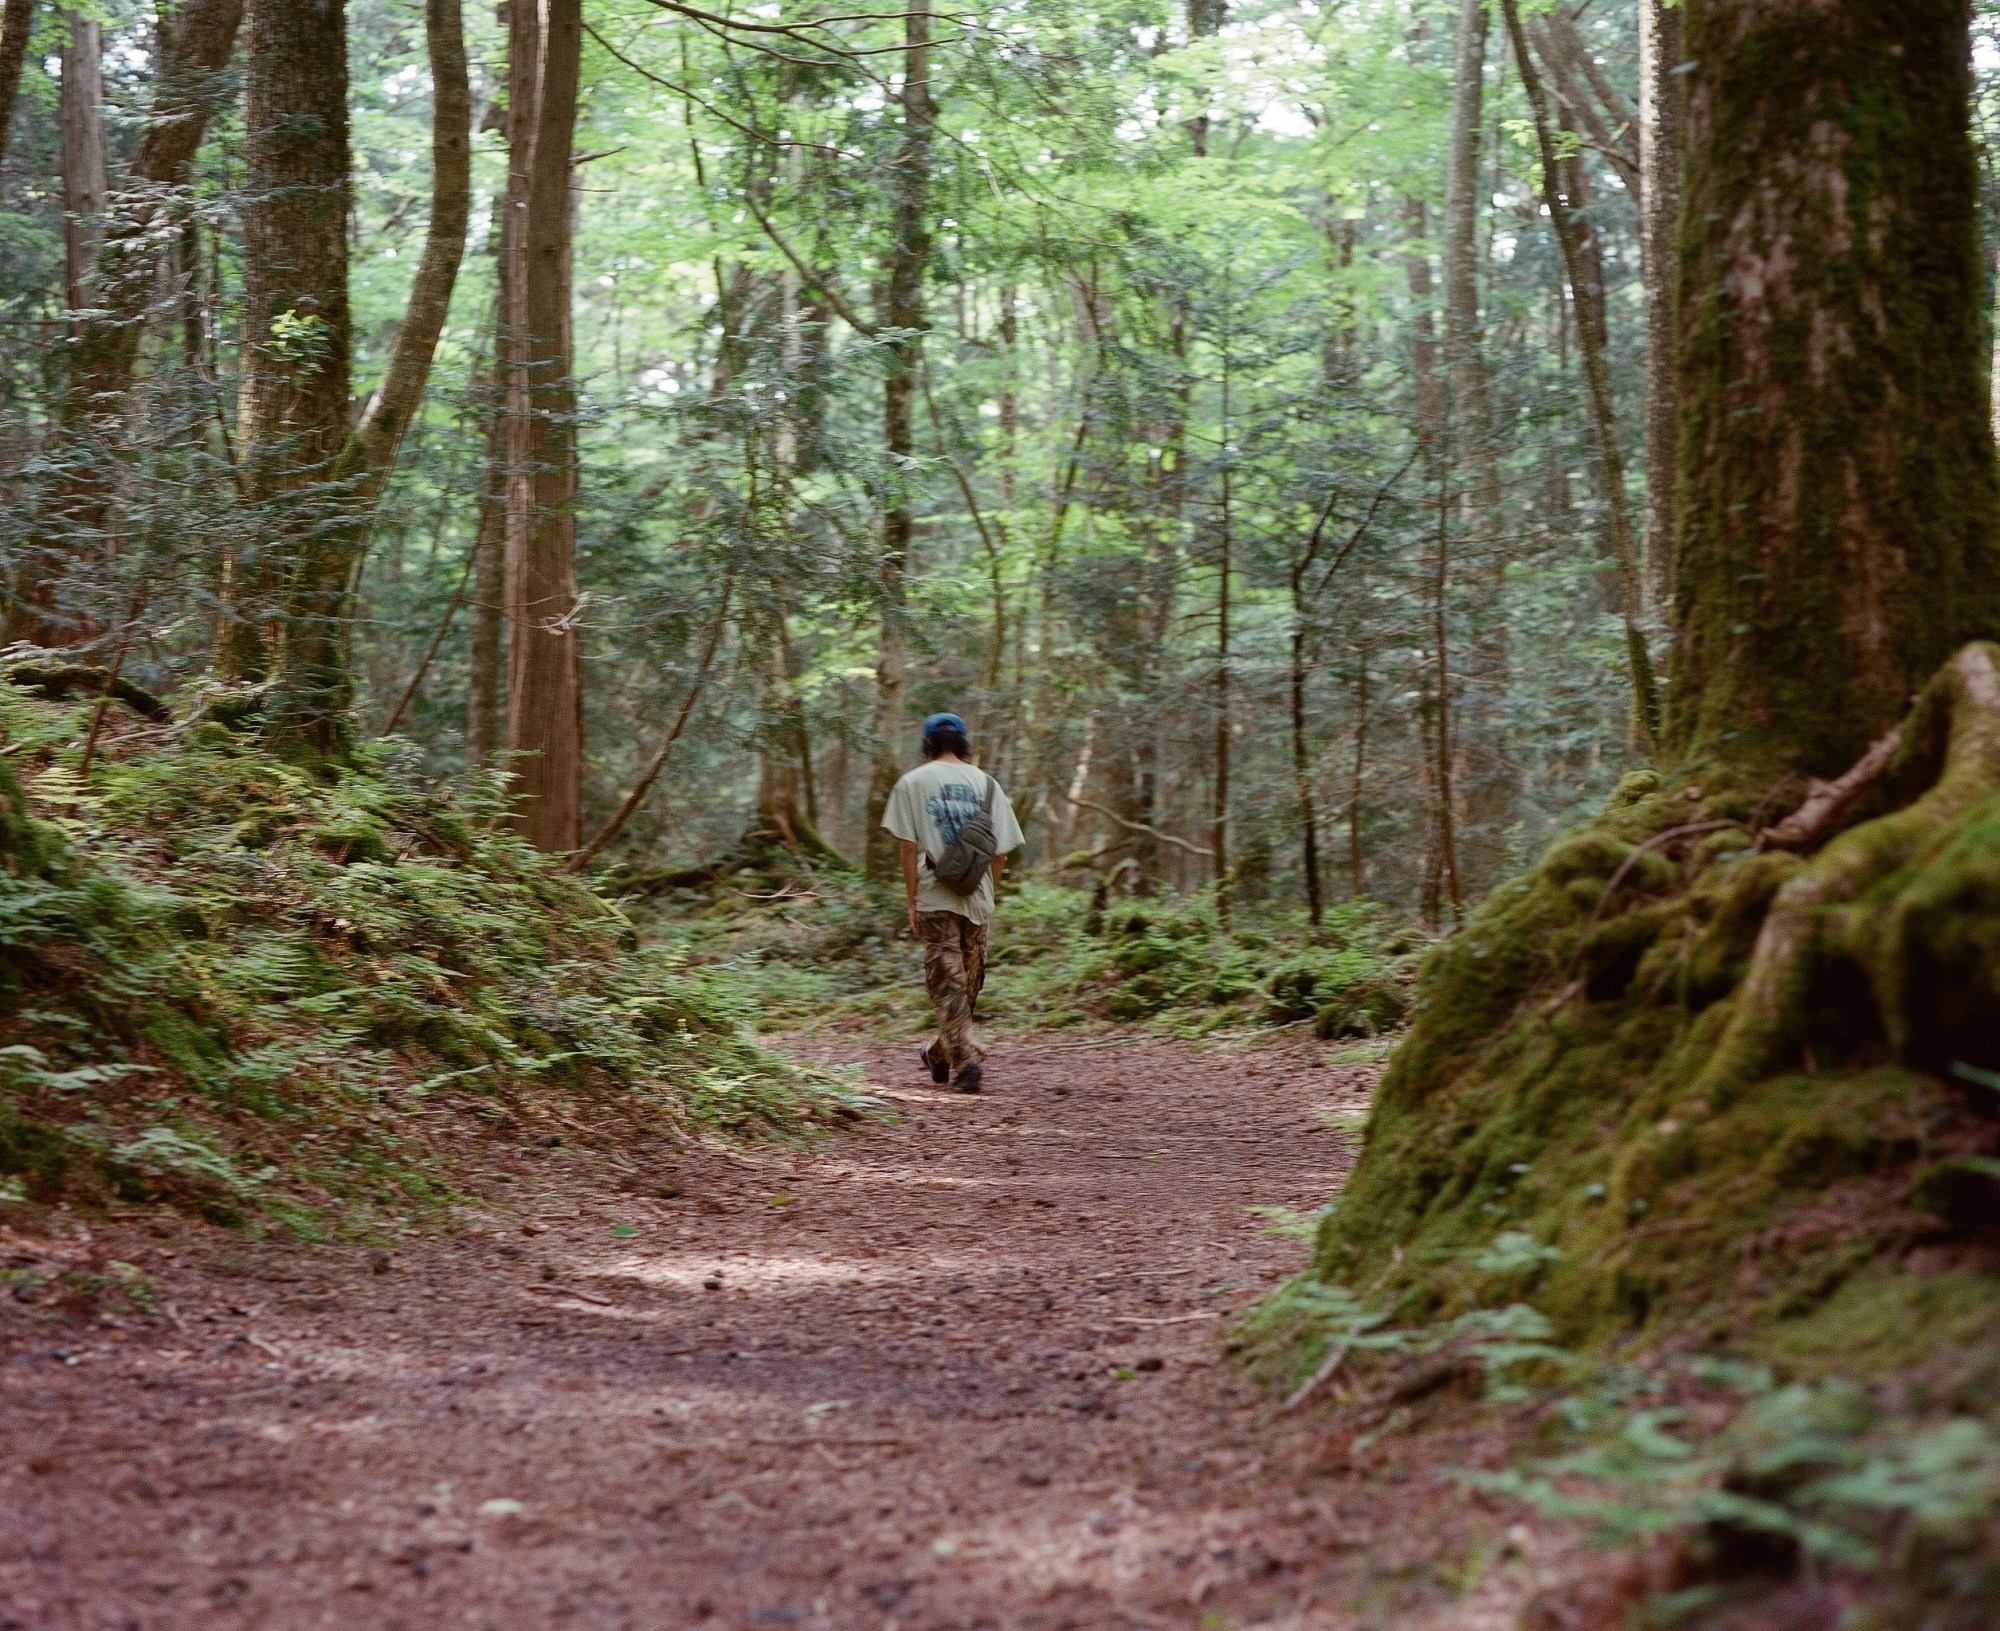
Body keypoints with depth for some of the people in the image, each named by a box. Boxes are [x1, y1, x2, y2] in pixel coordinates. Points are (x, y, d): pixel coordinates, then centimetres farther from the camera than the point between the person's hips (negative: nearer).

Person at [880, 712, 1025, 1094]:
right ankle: (940, 1055, 26)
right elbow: (1000, 850, 6)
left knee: (947, 981, -1)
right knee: (968, 982, 15)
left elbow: (909, 847, -4)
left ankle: (965, 1059, -13)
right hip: (978, 899, 3)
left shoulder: (913, 782, 1)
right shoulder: (986, 783, 9)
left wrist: (912, 902, 0)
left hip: (936, 897, -3)